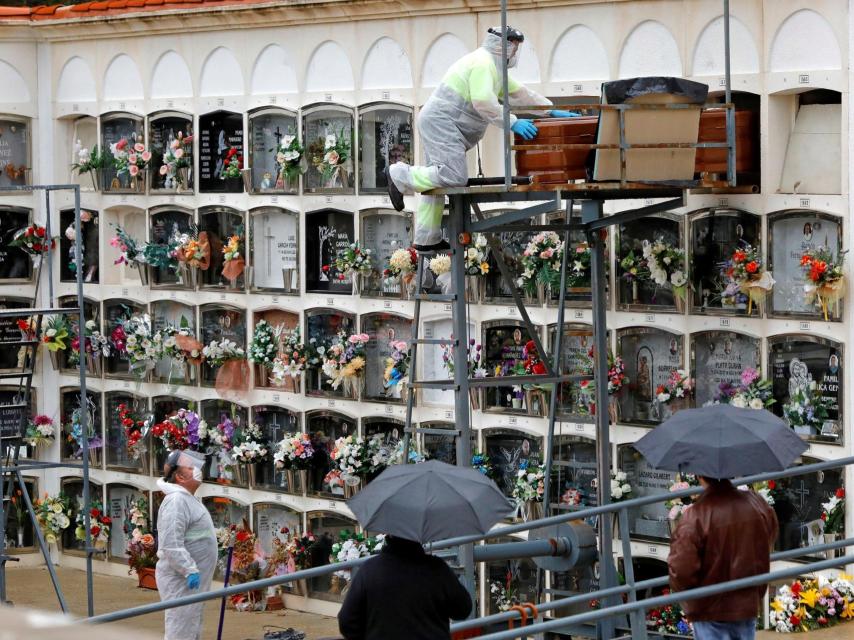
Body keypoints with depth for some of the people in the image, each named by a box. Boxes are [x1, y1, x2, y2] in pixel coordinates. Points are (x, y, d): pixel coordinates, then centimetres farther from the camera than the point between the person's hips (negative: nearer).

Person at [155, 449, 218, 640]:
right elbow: (172, 544, -26)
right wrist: (190, 571, -28)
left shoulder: (187, 499, 17)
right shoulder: (176, 501, -17)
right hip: (181, 581, -11)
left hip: (193, 580, 11)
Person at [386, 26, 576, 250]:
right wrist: (512, 123, -22)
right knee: (455, 177, -21)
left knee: (436, 180, 12)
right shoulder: (483, 63, -13)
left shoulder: (492, 66, 23)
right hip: (442, 123, -11)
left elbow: (519, 92, 29)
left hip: (434, 123, 11)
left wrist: (552, 111, 26)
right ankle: (399, 175, -12)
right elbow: (483, 101, -25)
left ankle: (427, 239, 15)